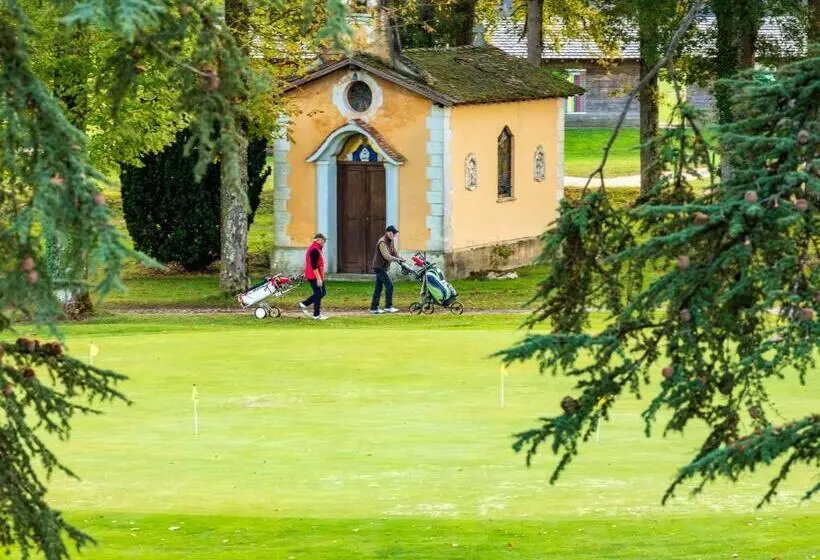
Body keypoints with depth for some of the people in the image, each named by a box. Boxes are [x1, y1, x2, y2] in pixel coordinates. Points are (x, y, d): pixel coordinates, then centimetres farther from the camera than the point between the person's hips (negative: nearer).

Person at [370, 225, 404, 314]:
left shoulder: (391, 242, 12)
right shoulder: (382, 242, -19)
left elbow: (394, 252, 10)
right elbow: (386, 256, -28)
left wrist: (399, 258, -10)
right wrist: (397, 259, -37)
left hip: (383, 267, 10)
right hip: (379, 267, -10)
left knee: (379, 288, 11)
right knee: (389, 285, -14)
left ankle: (374, 308, 14)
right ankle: (388, 307, -12)